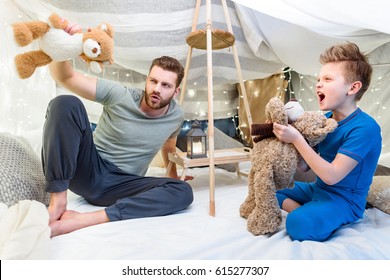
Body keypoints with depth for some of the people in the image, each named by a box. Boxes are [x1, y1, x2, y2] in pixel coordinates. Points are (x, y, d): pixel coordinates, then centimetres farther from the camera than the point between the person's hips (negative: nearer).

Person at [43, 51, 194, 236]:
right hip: (88, 171, -2)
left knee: (183, 192, -26)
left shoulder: (176, 116, 1)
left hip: (123, 186, 2)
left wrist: (173, 175, 32)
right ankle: (58, 202, -25)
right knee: (66, 103, -23)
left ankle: (84, 219, -35)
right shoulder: (119, 95, -9)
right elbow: (65, 77, -13)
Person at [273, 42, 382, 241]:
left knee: (299, 224, -34)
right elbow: (305, 165, 1)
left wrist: (296, 139, -28)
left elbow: (332, 176, -26)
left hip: (344, 200, -8)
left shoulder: (364, 127, -21)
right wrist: (287, 134, -14)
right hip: (317, 189, 8)